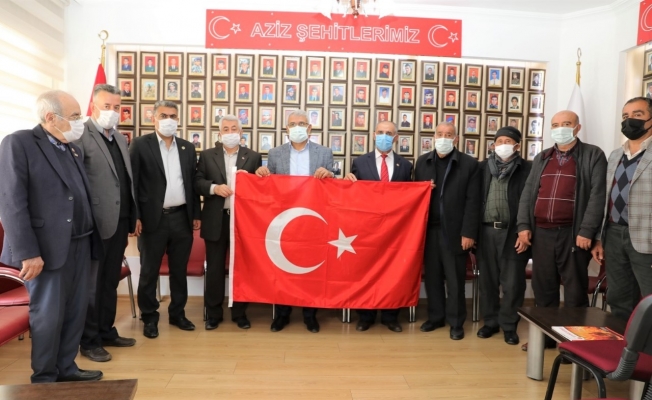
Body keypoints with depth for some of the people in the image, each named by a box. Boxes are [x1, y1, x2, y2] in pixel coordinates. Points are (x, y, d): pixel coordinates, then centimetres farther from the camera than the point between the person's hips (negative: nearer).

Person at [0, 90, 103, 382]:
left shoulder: (73, 148, 14)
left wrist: (92, 238, 9)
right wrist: (28, 253, -18)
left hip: (80, 244, 7)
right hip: (48, 247, -7)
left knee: (76, 311, 14)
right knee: (48, 316, 4)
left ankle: (65, 369, 30)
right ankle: (44, 379, 21)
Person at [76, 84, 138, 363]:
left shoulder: (121, 140, 15)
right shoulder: (81, 136, -9)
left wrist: (132, 216, 10)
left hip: (119, 222, 7)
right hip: (96, 223, -7)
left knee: (110, 281, 16)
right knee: (92, 283, 5)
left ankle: (107, 331, 29)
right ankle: (89, 341, 18)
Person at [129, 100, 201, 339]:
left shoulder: (187, 147, 10)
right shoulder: (140, 145, -3)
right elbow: (132, 183, -6)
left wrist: (196, 214, 8)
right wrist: (135, 217, -11)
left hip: (182, 217, 4)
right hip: (153, 218, -4)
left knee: (179, 270, 13)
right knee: (149, 272, 8)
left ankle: (177, 313, 27)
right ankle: (149, 317, 22)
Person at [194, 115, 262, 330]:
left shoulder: (253, 157, 6)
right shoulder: (207, 155, 7)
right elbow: (197, 182, 2)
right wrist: (214, 187, -16)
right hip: (216, 220, 0)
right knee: (215, 268, 8)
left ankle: (240, 312, 22)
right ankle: (213, 313, 21)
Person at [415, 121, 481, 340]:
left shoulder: (469, 164, -1)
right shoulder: (422, 161, 10)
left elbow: (472, 201, -6)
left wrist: (469, 233, -11)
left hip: (454, 231, -3)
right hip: (429, 229, 3)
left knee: (455, 280, 5)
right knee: (432, 276, 11)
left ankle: (456, 322, 18)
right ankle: (435, 316, 26)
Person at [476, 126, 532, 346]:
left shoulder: (527, 169, -2)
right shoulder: (484, 166, 8)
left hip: (513, 233, -3)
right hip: (486, 231, 3)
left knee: (512, 283, 4)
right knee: (487, 280, 11)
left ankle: (509, 325, 19)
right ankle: (490, 321, 25)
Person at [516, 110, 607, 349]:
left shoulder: (593, 155, 2)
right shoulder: (541, 158, 17)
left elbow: (597, 195, -8)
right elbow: (528, 192, 12)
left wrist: (586, 231, -16)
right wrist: (524, 225, 1)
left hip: (573, 233, -4)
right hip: (541, 232, 5)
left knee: (575, 289, 3)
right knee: (543, 286, 11)